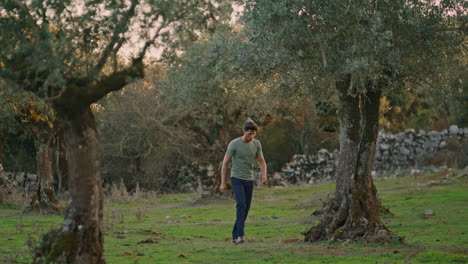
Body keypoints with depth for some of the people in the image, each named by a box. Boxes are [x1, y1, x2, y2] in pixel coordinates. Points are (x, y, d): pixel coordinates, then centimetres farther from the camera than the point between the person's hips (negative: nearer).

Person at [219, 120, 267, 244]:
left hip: (249, 180, 5)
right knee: (241, 205, -22)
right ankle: (240, 235, -25)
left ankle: (235, 236, 13)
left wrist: (264, 175, -16)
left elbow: (262, 161, 4)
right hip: (236, 179, -5)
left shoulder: (256, 144, 1)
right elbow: (225, 163, -8)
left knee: (246, 209, 4)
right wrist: (223, 183, -9)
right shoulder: (234, 144, -13)